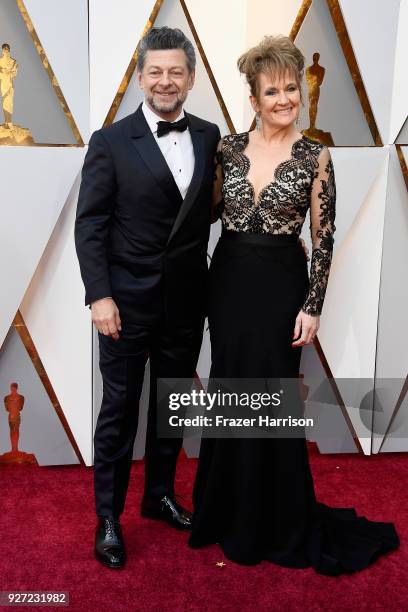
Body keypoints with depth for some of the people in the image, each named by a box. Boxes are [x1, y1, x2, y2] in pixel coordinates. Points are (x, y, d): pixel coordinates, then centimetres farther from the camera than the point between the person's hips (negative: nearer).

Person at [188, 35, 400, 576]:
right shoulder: (230, 147, 2)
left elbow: (323, 239, -6)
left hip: (280, 284, -3)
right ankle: (227, 506, 35)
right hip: (229, 279, 4)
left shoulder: (316, 157, -6)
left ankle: (276, 522, 25)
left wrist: (312, 306, -9)